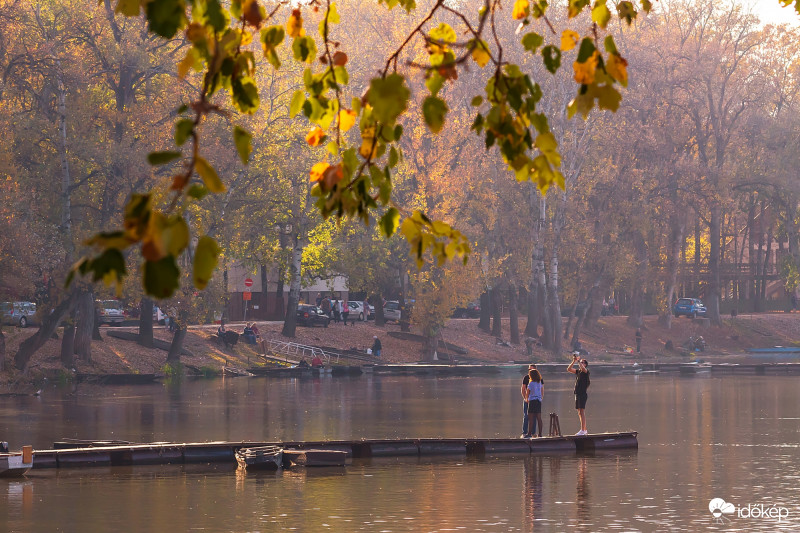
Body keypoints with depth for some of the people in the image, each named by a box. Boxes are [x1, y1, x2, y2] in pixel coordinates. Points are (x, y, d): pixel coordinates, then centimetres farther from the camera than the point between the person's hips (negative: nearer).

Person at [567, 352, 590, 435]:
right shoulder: (578, 371, 16)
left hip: (583, 393, -8)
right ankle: (584, 430, 17)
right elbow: (569, 369, 11)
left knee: (582, 412, -13)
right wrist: (574, 361, 0)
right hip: (577, 393, 8)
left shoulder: (586, 371, -4)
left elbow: (583, 368, -26)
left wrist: (579, 361, -21)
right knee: (579, 412, 10)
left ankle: (582, 430, -16)